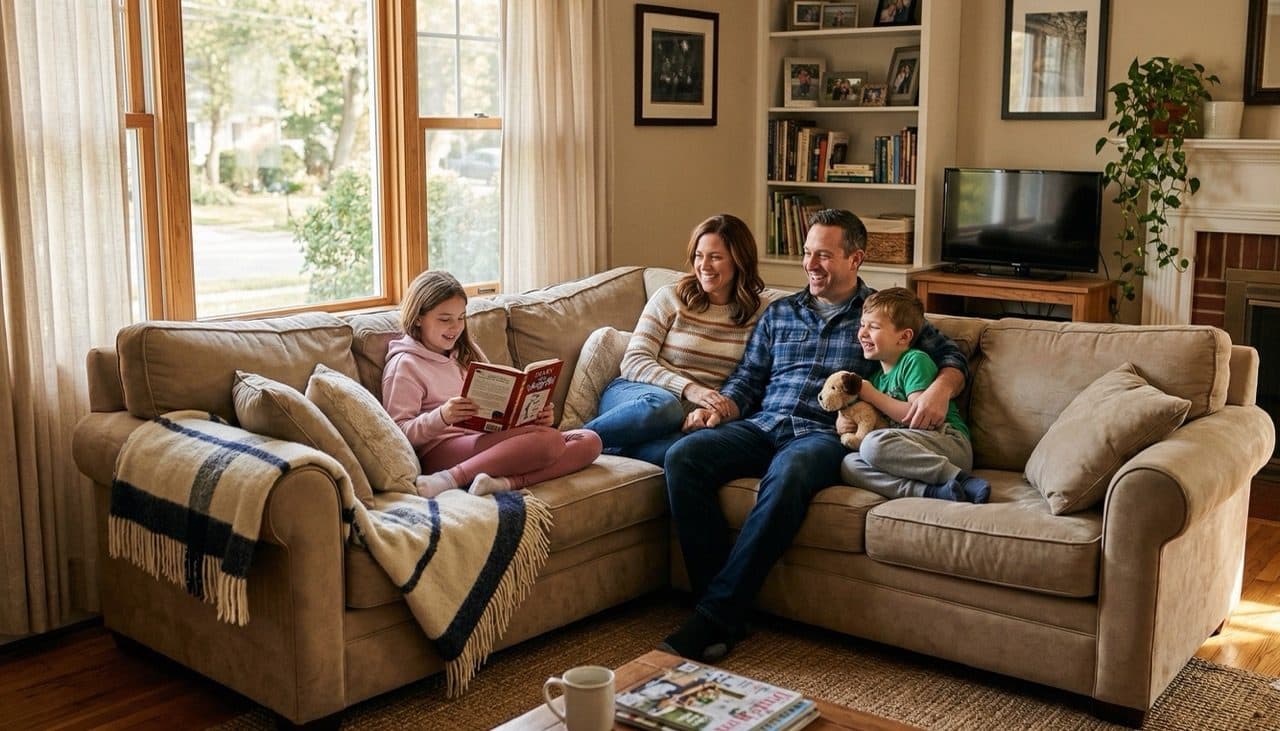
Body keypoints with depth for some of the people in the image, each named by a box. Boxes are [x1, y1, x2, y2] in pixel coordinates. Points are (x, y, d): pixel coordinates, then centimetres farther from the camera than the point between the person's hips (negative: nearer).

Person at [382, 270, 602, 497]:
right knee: (550, 439, -28)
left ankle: (506, 481, -30)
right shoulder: (405, 365, 1)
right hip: (441, 450, -8)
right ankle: (449, 480, -34)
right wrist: (441, 418, -26)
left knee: (589, 441, -11)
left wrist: (534, 416, 2)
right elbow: (399, 433, -8)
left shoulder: (467, 352, 24)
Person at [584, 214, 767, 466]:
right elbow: (634, 362, -3)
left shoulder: (758, 314, 10)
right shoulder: (670, 298, 5)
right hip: (634, 394, 0)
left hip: (692, 418, 1)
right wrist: (689, 388, -19)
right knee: (663, 405, -41)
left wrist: (723, 409, -16)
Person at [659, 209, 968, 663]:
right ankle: (720, 604, -25)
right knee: (683, 456, -27)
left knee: (788, 474, -41)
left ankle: (716, 615, -35)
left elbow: (951, 356, 12)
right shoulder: (778, 313, 25)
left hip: (824, 435, -4)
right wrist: (721, 408, 0)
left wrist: (941, 387, -12)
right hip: (761, 426, 4)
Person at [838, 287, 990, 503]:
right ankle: (931, 491, -34)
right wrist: (843, 424, 7)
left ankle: (961, 480, -28)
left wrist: (873, 396, -4)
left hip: (950, 442, -7)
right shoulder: (877, 377, 24)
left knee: (874, 443, -33)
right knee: (849, 465, -19)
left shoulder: (916, 360, 0)